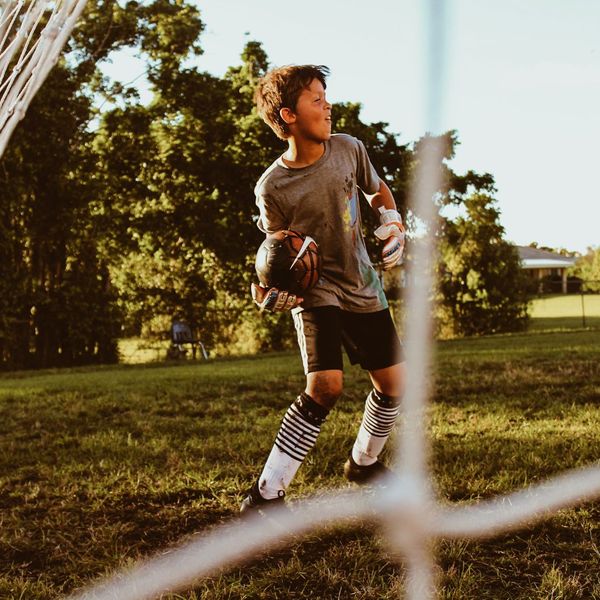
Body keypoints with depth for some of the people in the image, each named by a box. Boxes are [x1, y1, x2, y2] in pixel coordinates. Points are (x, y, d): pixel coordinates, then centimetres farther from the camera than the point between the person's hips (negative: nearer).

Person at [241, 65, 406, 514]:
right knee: (326, 385, -25)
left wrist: (392, 220, -3)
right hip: (315, 291, -5)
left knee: (394, 385, 9)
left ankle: (364, 463, 38)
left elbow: (376, 188, 16)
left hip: (364, 290, 6)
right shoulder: (272, 188, -17)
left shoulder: (349, 149, -5)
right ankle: (267, 493, -15)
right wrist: (268, 289, -25)